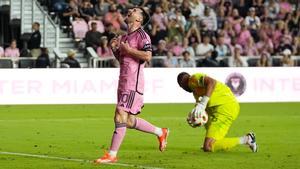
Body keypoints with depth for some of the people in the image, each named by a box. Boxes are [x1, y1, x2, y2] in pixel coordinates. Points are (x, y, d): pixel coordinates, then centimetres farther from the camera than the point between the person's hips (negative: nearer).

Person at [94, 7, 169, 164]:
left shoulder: (141, 35, -8)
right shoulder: (125, 37, 19)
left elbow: (147, 56, -20)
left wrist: (128, 49, -15)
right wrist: (114, 48, 11)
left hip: (133, 84, -10)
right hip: (123, 82, 10)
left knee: (120, 115, -12)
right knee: (128, 120, 12)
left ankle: (111, 155, -11)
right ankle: (160, 132, 28)